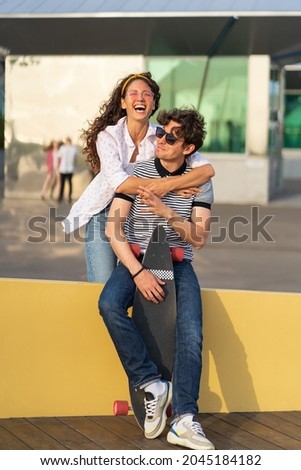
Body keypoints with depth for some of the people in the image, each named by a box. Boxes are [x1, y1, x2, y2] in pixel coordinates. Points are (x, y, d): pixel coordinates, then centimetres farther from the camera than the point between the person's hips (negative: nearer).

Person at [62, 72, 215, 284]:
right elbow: (119, 182, -29)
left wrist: (168, 184, -35)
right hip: (103, 217, -2)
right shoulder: (108, 135, -14)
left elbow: (208, 170, -20)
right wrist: (168, 183, -32)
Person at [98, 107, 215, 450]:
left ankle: (184, 419, -26)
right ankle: (152, 385, -22)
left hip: (178, 263, 0)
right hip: (135, 260, 0)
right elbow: (113, 228, -7)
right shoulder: (137, 173, -1)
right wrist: (138, 271, -19)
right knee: (109, 304, -32)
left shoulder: (200, 182, 2)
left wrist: (165, 211, -23)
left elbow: (199, 239, -5)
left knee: (192, 333, -24)